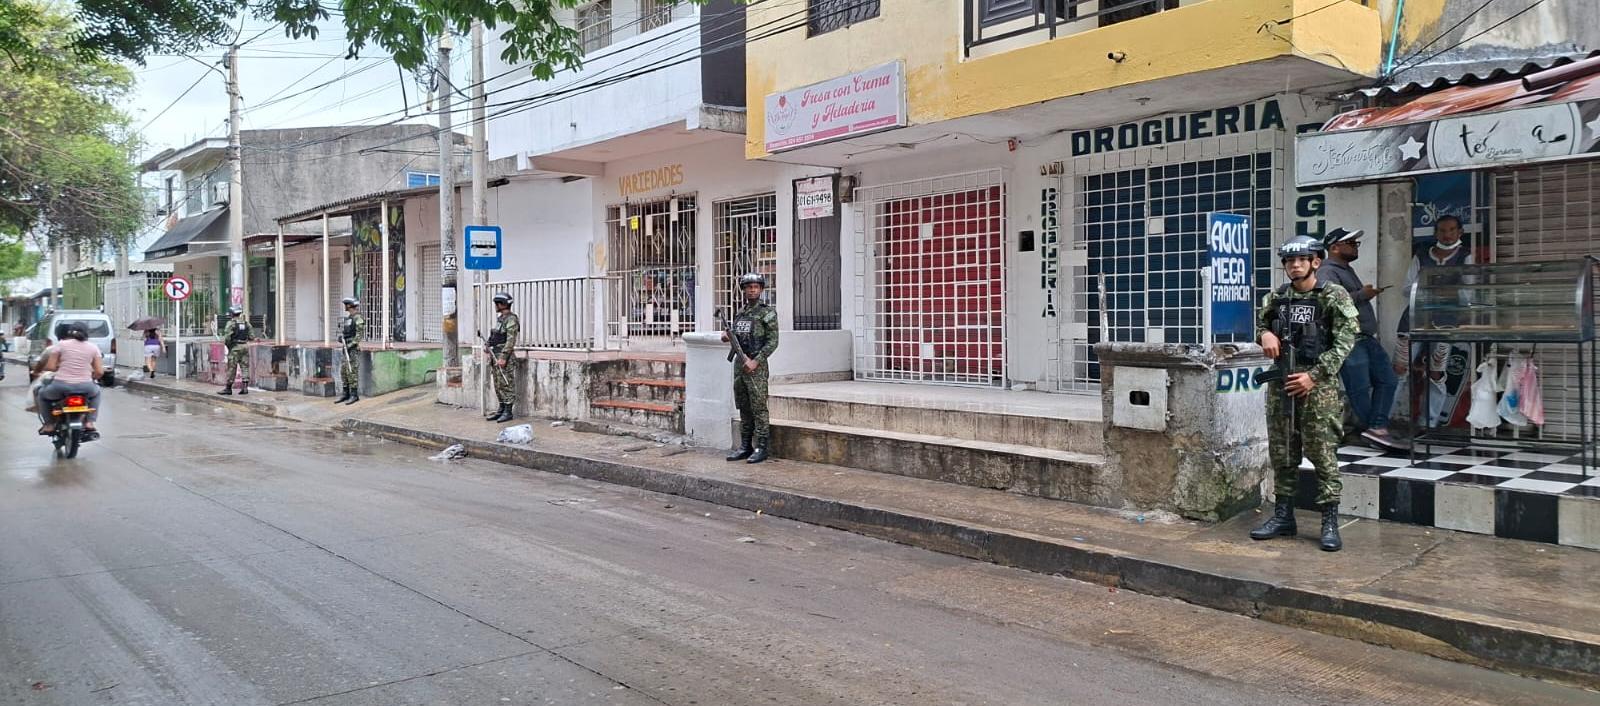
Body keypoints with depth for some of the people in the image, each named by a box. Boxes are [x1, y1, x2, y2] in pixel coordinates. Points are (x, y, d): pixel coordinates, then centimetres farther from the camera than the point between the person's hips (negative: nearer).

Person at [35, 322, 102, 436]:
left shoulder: (61, 344, 1)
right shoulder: (93, 347, 6)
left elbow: (51, 367, -2)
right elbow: (99, 372, 2)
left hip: (61, 386, -1)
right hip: (85, 388, 1)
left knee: (42, 393, 31)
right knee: (96, 391, 36)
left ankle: (49, 425, 23)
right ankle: (89, 423, 20)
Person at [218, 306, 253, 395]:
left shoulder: (231, 323, -9)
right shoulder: (246, 322, 8)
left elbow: (227, 337, -14)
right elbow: (252, 335, 7)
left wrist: (226, 343, 3)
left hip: (235, 347, -5)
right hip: (245, 346, 5)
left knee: (231, 368, 2)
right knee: (245, 367, 6)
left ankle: (228, 388, 8)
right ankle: (245, 387, 2)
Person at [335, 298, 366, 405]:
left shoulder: (358, 318, -12)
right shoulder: (348, 318, 16)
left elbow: (360, 334, -17)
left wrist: (351, 344, -22)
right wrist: (341, 337, 2)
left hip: (353, 348, -9)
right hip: (346, 347, 9)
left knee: (352, 371, -9)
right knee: (343, 371, 9)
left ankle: (354, 395, -4)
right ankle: (346, 394, 15)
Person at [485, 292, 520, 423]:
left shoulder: (511, 319, -13)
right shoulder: (499, 318, 17)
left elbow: (510, 341, -20)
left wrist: (503, 357, -24)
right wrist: (491, 355, 18)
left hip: (504, 357, -10)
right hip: (495, 356, 10)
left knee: (506, 385, -6)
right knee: (498, 385, 12)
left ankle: (508, 412, -2)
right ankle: (501, 410, 19)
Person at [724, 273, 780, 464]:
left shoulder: (767, 312, -5)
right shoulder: (740, 313, 16)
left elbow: (773, 341, -11)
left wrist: (756, 361, -18)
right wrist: (727, 337, 0)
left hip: (756, 366, -7)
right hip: (739, 364, 7)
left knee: (759, 408, -6)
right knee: (744, 409, 10)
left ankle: (761, 448, -2)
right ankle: (745, 447, 16)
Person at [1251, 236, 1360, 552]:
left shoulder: (1335, 297, -3)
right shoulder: (1276, 298, 11)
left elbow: (1344, 343, -9)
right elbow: (1255, 322, 22)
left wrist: (1314, 376, -16)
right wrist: (1264, 333, -3)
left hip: (1318, 383, -5)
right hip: (1281, 383, 5)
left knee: (1323, 454, -5)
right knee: (1282, 454, 9)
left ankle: (1330, 522, 2)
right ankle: (1283, 516, 19)